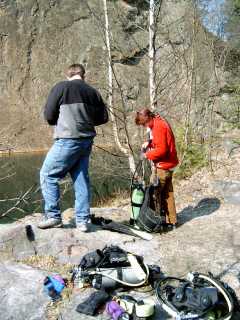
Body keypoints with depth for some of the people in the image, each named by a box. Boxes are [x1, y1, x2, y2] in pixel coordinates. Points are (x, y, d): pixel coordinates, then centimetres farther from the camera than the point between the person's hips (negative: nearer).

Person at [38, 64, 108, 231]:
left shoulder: (61, 87, -5)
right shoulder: (93, 92, 8)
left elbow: (49, 115, -4)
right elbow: (104, 118, 11)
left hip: (68, 140, -5)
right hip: (87, 141, 6)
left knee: (48, 175, 7)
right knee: (81, 179, 11)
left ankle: (53, 216, 8)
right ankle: (82, 220, 12)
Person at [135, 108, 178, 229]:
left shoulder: (158, 127, -20)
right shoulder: (159, 123, 11)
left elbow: (161, 150, -25)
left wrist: (148, 154, -12)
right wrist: (149, 142, 6)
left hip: (163, 166, -10)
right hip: (168, 164, 10)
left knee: (154, 192, -1)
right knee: (167, 193, 15)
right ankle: (171, 221, 23)